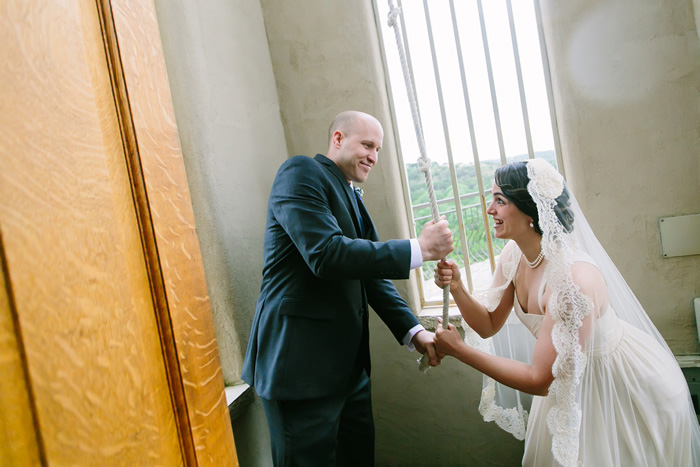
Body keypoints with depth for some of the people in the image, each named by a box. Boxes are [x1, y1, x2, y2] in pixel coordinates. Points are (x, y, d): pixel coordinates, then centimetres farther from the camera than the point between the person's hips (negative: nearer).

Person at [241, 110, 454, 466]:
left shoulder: (353, 198, 16)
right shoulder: (300, 172, -10)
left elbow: (371, 275, 14)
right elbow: (326, 255, -25)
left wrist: (413, 331, 2)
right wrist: (419, 250, -20)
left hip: (349, 363, 9)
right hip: (301, 366, -8)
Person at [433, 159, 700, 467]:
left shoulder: (574, 279, -38)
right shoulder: (514, 255, -15)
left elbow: (540, 380, -32)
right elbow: (489, 325, -6)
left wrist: (459, 350, -32)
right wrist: (457, 289, -24)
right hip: (571, 380, 7)